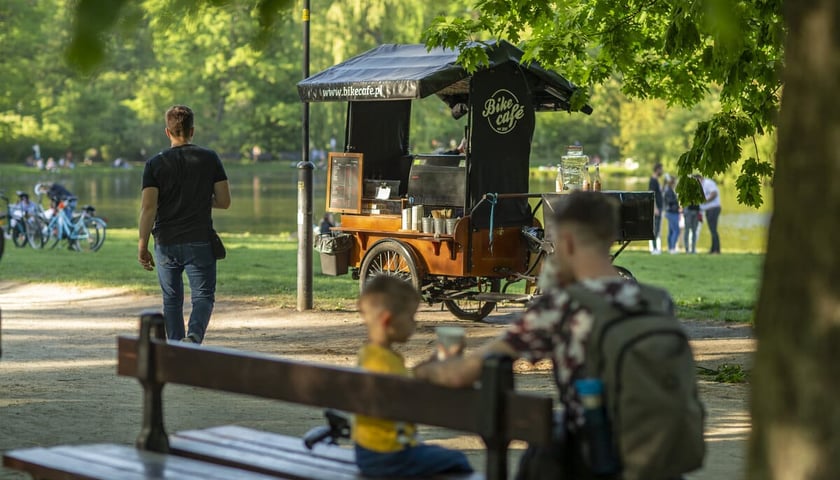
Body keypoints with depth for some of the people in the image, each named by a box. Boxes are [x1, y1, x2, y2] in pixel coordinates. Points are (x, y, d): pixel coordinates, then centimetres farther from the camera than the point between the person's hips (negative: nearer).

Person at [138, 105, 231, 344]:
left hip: (166, 243, 1)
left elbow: (148, 208, -8)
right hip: (199, 242, -1)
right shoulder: (209, 158, 0)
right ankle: (194, 336, -25)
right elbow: (224, 201, 0)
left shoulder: (155, 164, -1)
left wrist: (142, 246, -4)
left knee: (172, 300, 13)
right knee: (203, 296, 2)